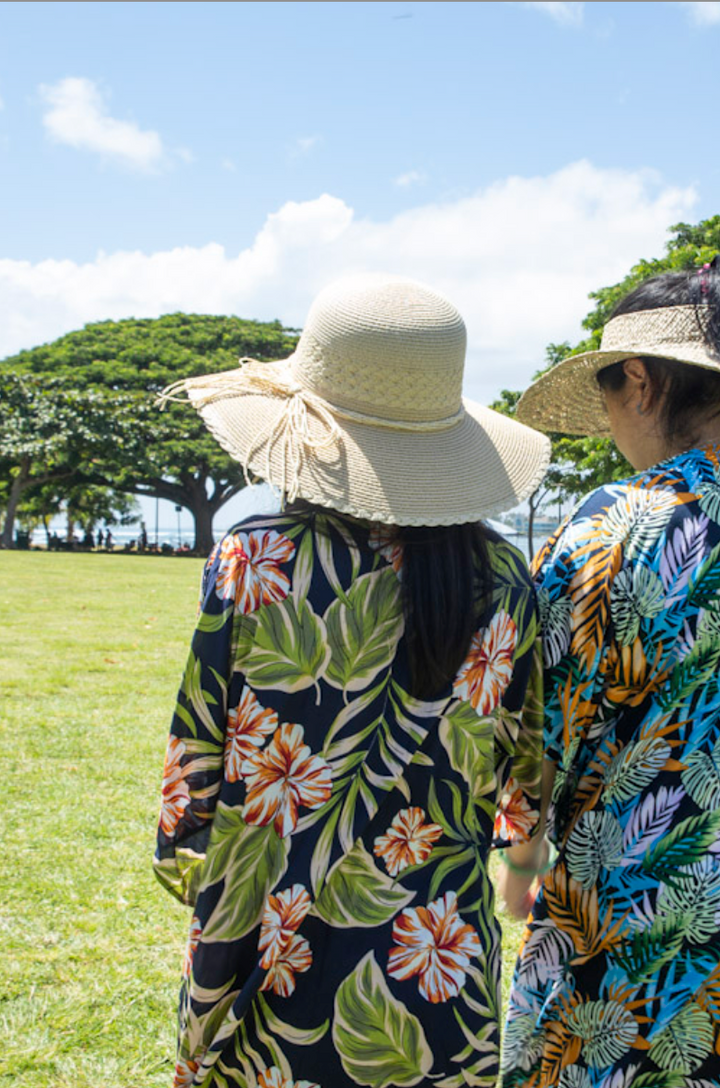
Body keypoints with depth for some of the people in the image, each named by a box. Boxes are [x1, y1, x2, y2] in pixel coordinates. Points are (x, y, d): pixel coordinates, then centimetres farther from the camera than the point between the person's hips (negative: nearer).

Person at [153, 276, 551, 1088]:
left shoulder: (253, 561, -13)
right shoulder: (503, 582, -6)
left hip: (271, 966, -2)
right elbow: (523, 778, 3)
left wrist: (182, 861, 11)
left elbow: (197, 746, -6)